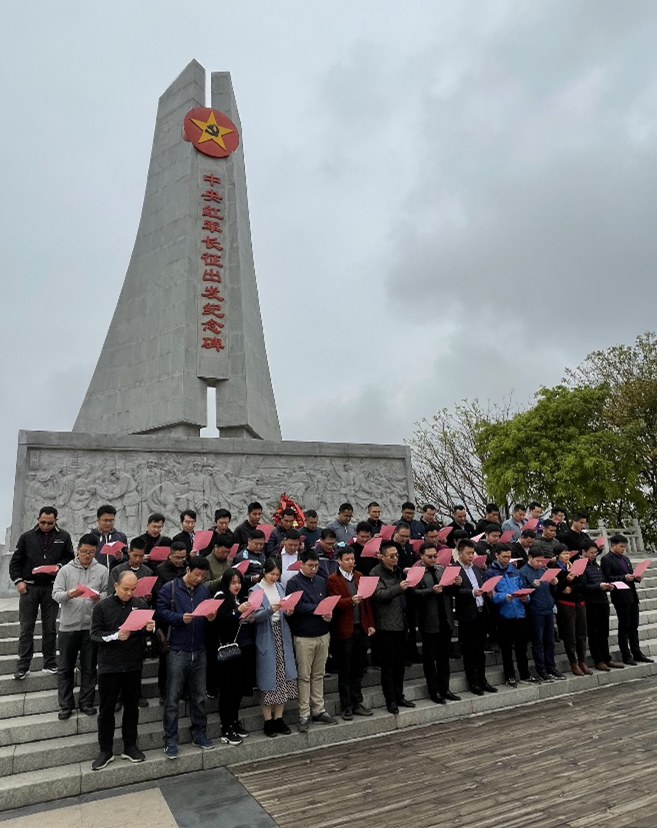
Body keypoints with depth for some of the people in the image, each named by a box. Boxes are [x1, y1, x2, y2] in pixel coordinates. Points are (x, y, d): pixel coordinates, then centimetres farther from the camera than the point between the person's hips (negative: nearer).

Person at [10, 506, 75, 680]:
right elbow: (15, 561, 5)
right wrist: (18, 581, -6)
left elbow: (70, 558, 7)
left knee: (50, 627, 7)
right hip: (29, 587, 0)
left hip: (51, 587, 0)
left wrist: (59, 566, -12)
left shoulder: (64, 537, 1)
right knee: (26, 628, 3)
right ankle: (23, 666, 11)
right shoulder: (27, 537, 2)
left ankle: (50, 663, 16)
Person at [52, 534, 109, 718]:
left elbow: (108, 594, 0)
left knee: (89, 667, 10)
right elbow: (56, 594, -6)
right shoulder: (66, 570, 1)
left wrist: (99, 597, -20)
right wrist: (68, 595, -26)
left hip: (92, 626, 0)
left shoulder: (102, 571, 2)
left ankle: (86, 702, 23)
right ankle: (66, 705, 22)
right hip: (69, 625, 0)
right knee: (66, 667, 9)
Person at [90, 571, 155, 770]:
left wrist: (150, 628, -16)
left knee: (132, 707, 13)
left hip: (133, 665, 2)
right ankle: (105, 751, 23)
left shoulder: (140, 604, 1)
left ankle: (130, 747, 27)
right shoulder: (102, 606, -5)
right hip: (109, 666, -2)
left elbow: (149, 628, 7)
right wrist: (116, 636, -23)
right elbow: (95, 634, -8)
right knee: (106, 709, 9)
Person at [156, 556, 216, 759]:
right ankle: (170, 741, 14)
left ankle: (199, 734, 28)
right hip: (178, 651, -4)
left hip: (199, 651, 5)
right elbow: (160, 612, -9)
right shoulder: (170, 588, -6)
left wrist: (211, 618, -7)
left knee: (199, 697, 14)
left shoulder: (204, 590, 9)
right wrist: (180, 618, -21)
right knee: (172, 699, 3)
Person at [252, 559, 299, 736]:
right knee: (268, 678, -1)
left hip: (282, 637, 5)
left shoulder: (280, 587, 9)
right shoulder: (256, 590, -6)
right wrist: (270, 610, -27)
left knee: (283, 676, 6)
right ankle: (268, 720, 12)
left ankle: (279, 718, 18)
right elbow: (255, 617, -12)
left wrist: (288, 612, -8)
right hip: (266, 639, -5)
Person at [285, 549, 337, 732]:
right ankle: (304, 715, 11)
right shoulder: (294, 583, -8)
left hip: (322, 634, 5)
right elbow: (297, 607, -17)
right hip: (304, 636, -5)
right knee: (304, 677, 2)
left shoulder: (322, 581, 11)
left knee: (319, 675, 13)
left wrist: (328, 614, -8)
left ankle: (319, 710, 23)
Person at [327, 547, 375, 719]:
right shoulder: (333, 579, -7)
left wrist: (370, 624, 8)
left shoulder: (359, 576, 11)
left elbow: (367, 601, 12)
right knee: (345, 671, 6)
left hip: (361, 628, 5)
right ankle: (346, 706, 17)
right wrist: (351, 601, -34)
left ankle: (356, 703, 25)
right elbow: (336, 603, -17)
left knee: (359, 669, 13)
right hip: (344, 630, -5)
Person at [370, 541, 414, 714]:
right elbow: (380, 594, -21)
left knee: (400, 662, 14)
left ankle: (399, 696, 25)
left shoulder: (397, 570, 14)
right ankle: (390, 700, 11)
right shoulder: (376, 573, -9)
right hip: (386, 624, -7)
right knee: (388, 665, 2)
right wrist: (399, 588, -32)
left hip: (401, 622, 7)